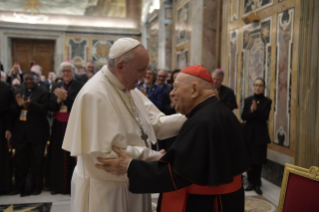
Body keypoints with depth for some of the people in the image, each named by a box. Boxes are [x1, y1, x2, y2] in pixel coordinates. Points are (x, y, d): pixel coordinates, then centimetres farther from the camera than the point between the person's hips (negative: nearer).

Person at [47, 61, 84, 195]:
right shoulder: (55, 87, 12)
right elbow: (50, 107, 5)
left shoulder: (80, 86, -2)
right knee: (58, 156, 9)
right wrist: (58, 99, -12)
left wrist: (65, 97, -20)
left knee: (73, 156, -2)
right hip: (59, 126, 4)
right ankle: (57, 185, 20)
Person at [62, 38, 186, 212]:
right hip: (104, 188, -8)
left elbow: (155, 123, 1)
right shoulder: (94, 95, -23)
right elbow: (105, 153, -25)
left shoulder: (128, 88, 4)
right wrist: (154, 157, -21)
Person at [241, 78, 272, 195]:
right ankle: (251, 182, 17)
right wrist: (251, 111, -22)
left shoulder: (267, 101, 0)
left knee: (258, 160, 1)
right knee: (249, 158, 4)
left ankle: (257, 184, 12)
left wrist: (256, 110, -26)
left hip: (261, 134, -2)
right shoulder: (247, 100, 5)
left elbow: (265, 117, -11)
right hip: (248, 133, 2)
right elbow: (243, 116, -3)